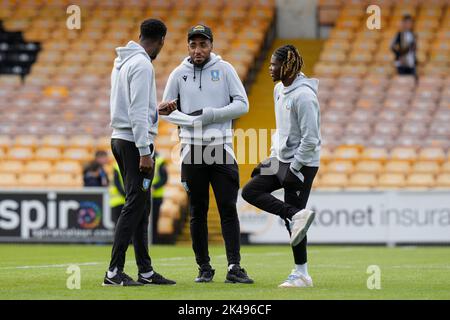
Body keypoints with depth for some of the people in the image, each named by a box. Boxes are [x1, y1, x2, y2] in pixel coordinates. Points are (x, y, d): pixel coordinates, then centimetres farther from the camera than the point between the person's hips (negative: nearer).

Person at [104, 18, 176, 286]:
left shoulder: (122, 62, 16)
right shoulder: (142, 65, -14)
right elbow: (137, 112, -20)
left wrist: (156, 110, 31)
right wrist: (144, 152, -21)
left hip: (120, 139, 10)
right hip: (135, 142, -10)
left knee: (141, 207, 12)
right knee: (135, 206, -9)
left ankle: (146, 271, 14)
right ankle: (114, 272, -11)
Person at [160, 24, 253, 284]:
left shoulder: (225, 69, 3)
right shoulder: (179, 74, 6)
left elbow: (242, 105, -2)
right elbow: (167, 110, 7)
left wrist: (210, 114, -12)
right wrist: (193, 121, -11)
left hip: (222, 147, -1)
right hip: (192, 149, 1)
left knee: (228, 208, -7)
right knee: (197, 212, 4)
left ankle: (234, 267, -10)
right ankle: (204, 268, 11)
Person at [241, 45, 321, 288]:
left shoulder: (303, 95, -20)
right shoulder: (279, 90, 9)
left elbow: (310, 139, -22)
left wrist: (293, 168, -17)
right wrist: (274, 154, 14)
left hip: (301, 164, -9)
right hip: (280, 159, 9)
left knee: (293, 219, -6)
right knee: (250, 191, 0)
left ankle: (301, 274, 1)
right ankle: (296, 215, -6)